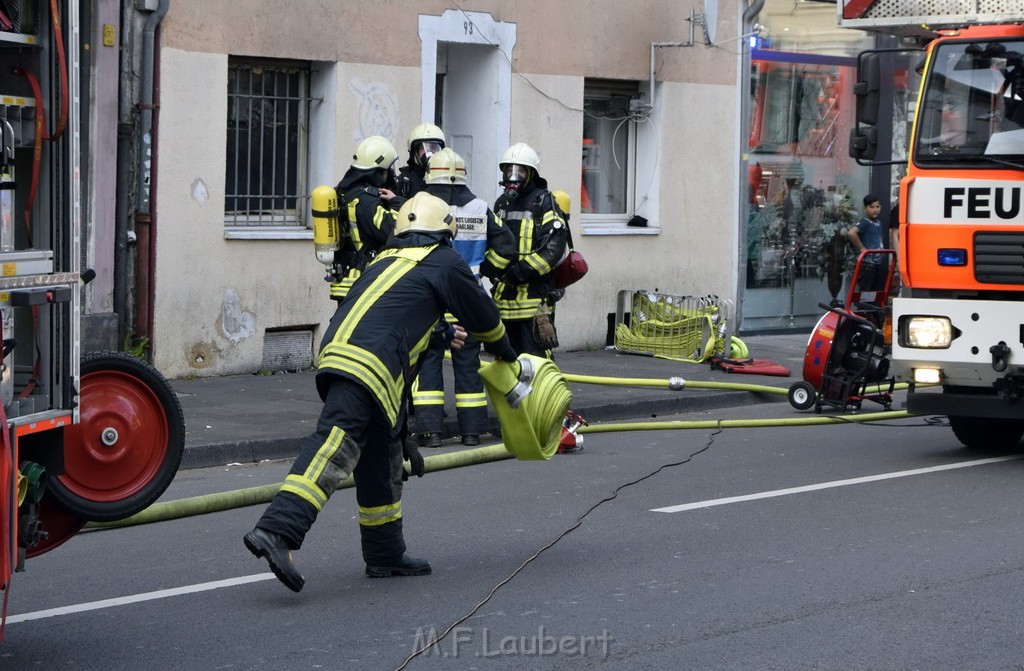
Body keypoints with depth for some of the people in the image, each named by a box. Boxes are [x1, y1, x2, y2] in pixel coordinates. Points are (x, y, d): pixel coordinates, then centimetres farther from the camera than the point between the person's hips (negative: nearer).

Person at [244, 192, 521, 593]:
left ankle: (385, 555, 25)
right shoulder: (445, 263, 11)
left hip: (335, 357, 8)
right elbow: (484, 318, 22)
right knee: (334, 447, -19)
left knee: (382, 455, 18)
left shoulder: (387, 259, 30)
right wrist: (505, 354, 41)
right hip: (367, 368, -8)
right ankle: (276, 531, -34)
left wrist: (443, 336, 63)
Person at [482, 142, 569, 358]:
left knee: (536, 355, -10)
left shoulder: (544, 203, -5)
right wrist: (487, 266, 4)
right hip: (504, 294, 7)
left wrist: (521, 271, -21)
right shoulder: (502, 203, 18)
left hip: (534, 295, -7)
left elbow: (554, 248, -15)